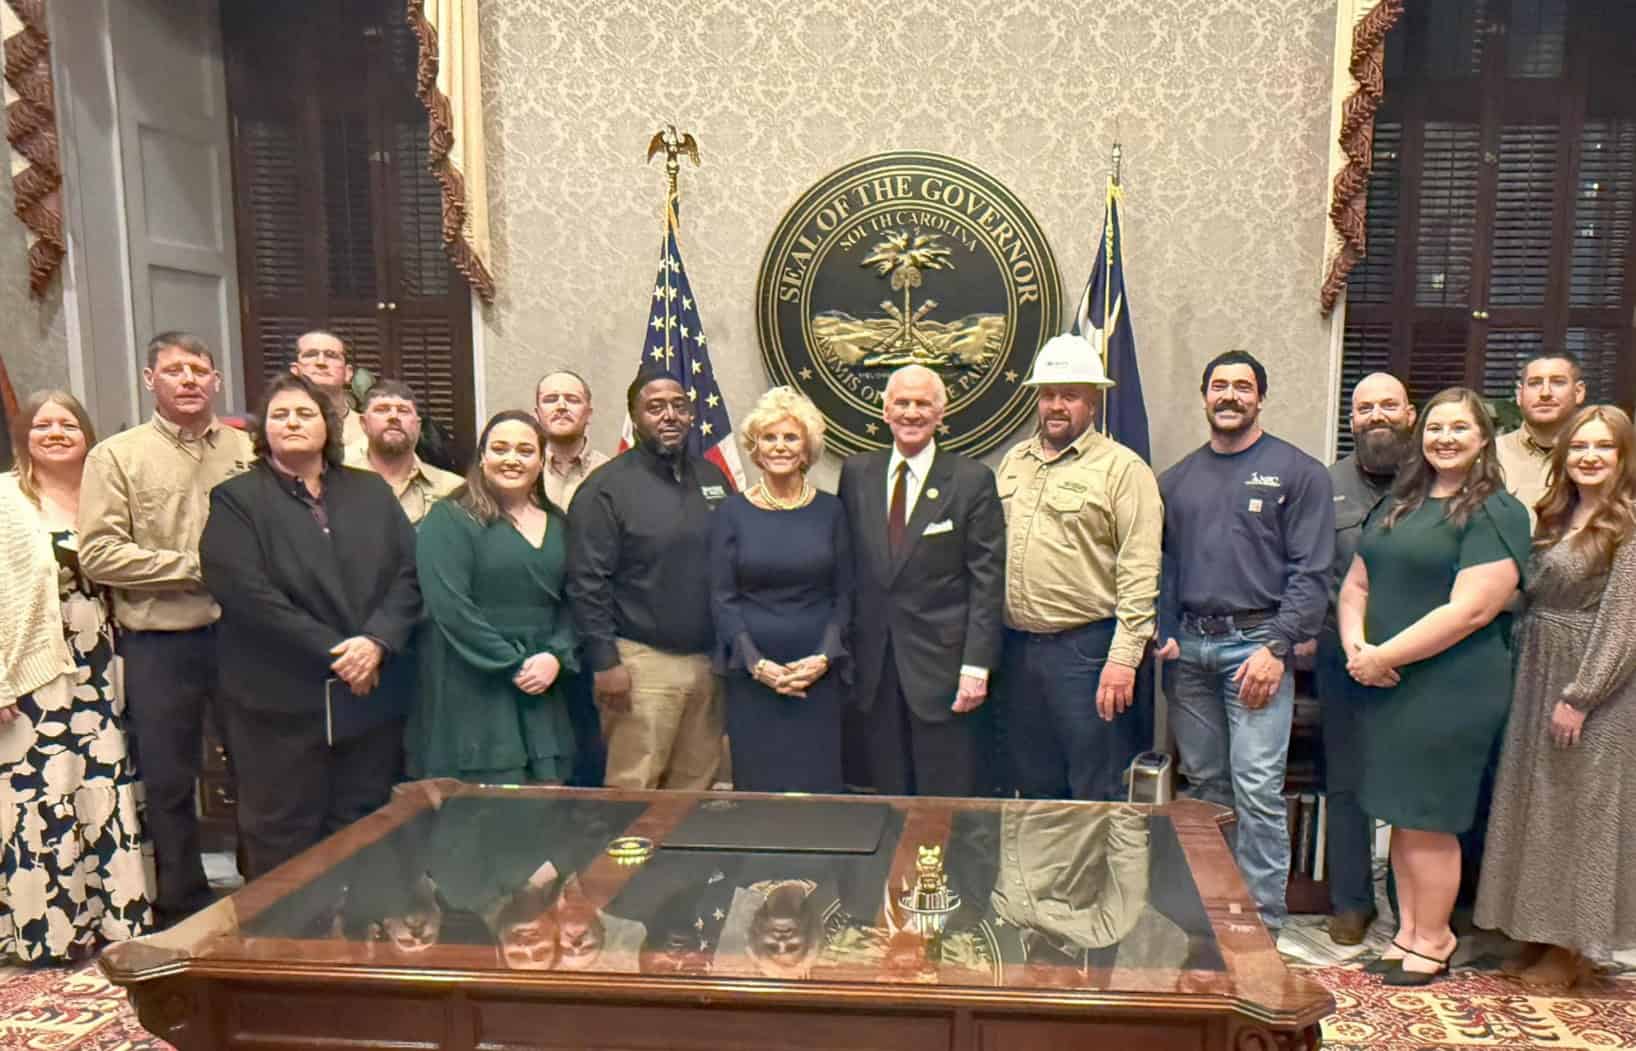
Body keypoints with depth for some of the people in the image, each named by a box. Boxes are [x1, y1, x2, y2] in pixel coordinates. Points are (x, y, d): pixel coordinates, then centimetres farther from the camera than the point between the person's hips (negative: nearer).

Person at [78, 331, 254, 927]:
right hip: (159, 644, -1)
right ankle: (184, 911, 28)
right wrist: (197, 567, -12)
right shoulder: (116, 457, -2)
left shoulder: (247, 451, 4)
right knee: (169, 782, 11)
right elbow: (98, 555, -9)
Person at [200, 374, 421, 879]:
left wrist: (377, 641, -12)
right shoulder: (236, 500, 1)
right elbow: (247, 593, -11)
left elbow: (409, 573, 4)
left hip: (373, 696, 3)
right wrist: (333, 653, -15)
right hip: (281, 703, -3)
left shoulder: (371, 492, 12)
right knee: (284, 843, 5)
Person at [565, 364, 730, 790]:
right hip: (643, 662, -5)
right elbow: (587, 583, -9)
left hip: (709, 660, 5)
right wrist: (604, 663, -13)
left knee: (696, 786, 12)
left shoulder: (713, 479, 11)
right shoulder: (606, 487, -5)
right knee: (634, 791, -3)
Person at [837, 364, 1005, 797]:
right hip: (875, 665, 3)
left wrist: (976, 666, -11)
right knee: (889, 794, 12)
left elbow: (987, 579, -6)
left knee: (948, 800, 5)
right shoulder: (856, 473, 6)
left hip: (942, 663, -3)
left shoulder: (972, 480, -4)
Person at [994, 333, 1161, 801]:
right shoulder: (1013, 461, 13)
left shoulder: (1123, 468, -6)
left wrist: (1123, 657, -18)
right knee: (1034, 788, 17)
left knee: (1097, 795, 2)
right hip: (1017, 646, 6)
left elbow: (1139, 574, -12)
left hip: (1086, 648, -6)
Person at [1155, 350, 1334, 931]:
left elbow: (1310, 571, -6)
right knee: (1204, 783, 12)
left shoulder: (1297, 472, 0)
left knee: (1257, 790, -8)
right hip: (1189, 648, 5)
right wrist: (1164, 633, 2)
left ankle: (1263, 919, 4)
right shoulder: (1177, 479, 15)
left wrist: (1276, 648, -14)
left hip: (1255, 643, -5)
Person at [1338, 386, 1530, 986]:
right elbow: (1356, 585, 13)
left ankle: (1433, 942, 18)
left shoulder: (1496, 513, -9)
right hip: (1387, 686, 7)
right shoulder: (1398, 506, 14)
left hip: (1451, 691, -7)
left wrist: (1386, 656, -17)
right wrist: (1357, 647, -5)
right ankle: (1407, 930, 26)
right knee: (1400, 815, 13)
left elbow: (1471, 610, -19)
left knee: (1428, 820, 2)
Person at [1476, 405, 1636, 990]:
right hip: (1538, 677, 7)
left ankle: (1575, 949, 16)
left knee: (1582, 810, 2)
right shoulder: (1556, 518, 11)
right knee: (1536, 805, 13)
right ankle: (1543, 932, 27)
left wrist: (1580, 696, -18)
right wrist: (1526, 677, 5)